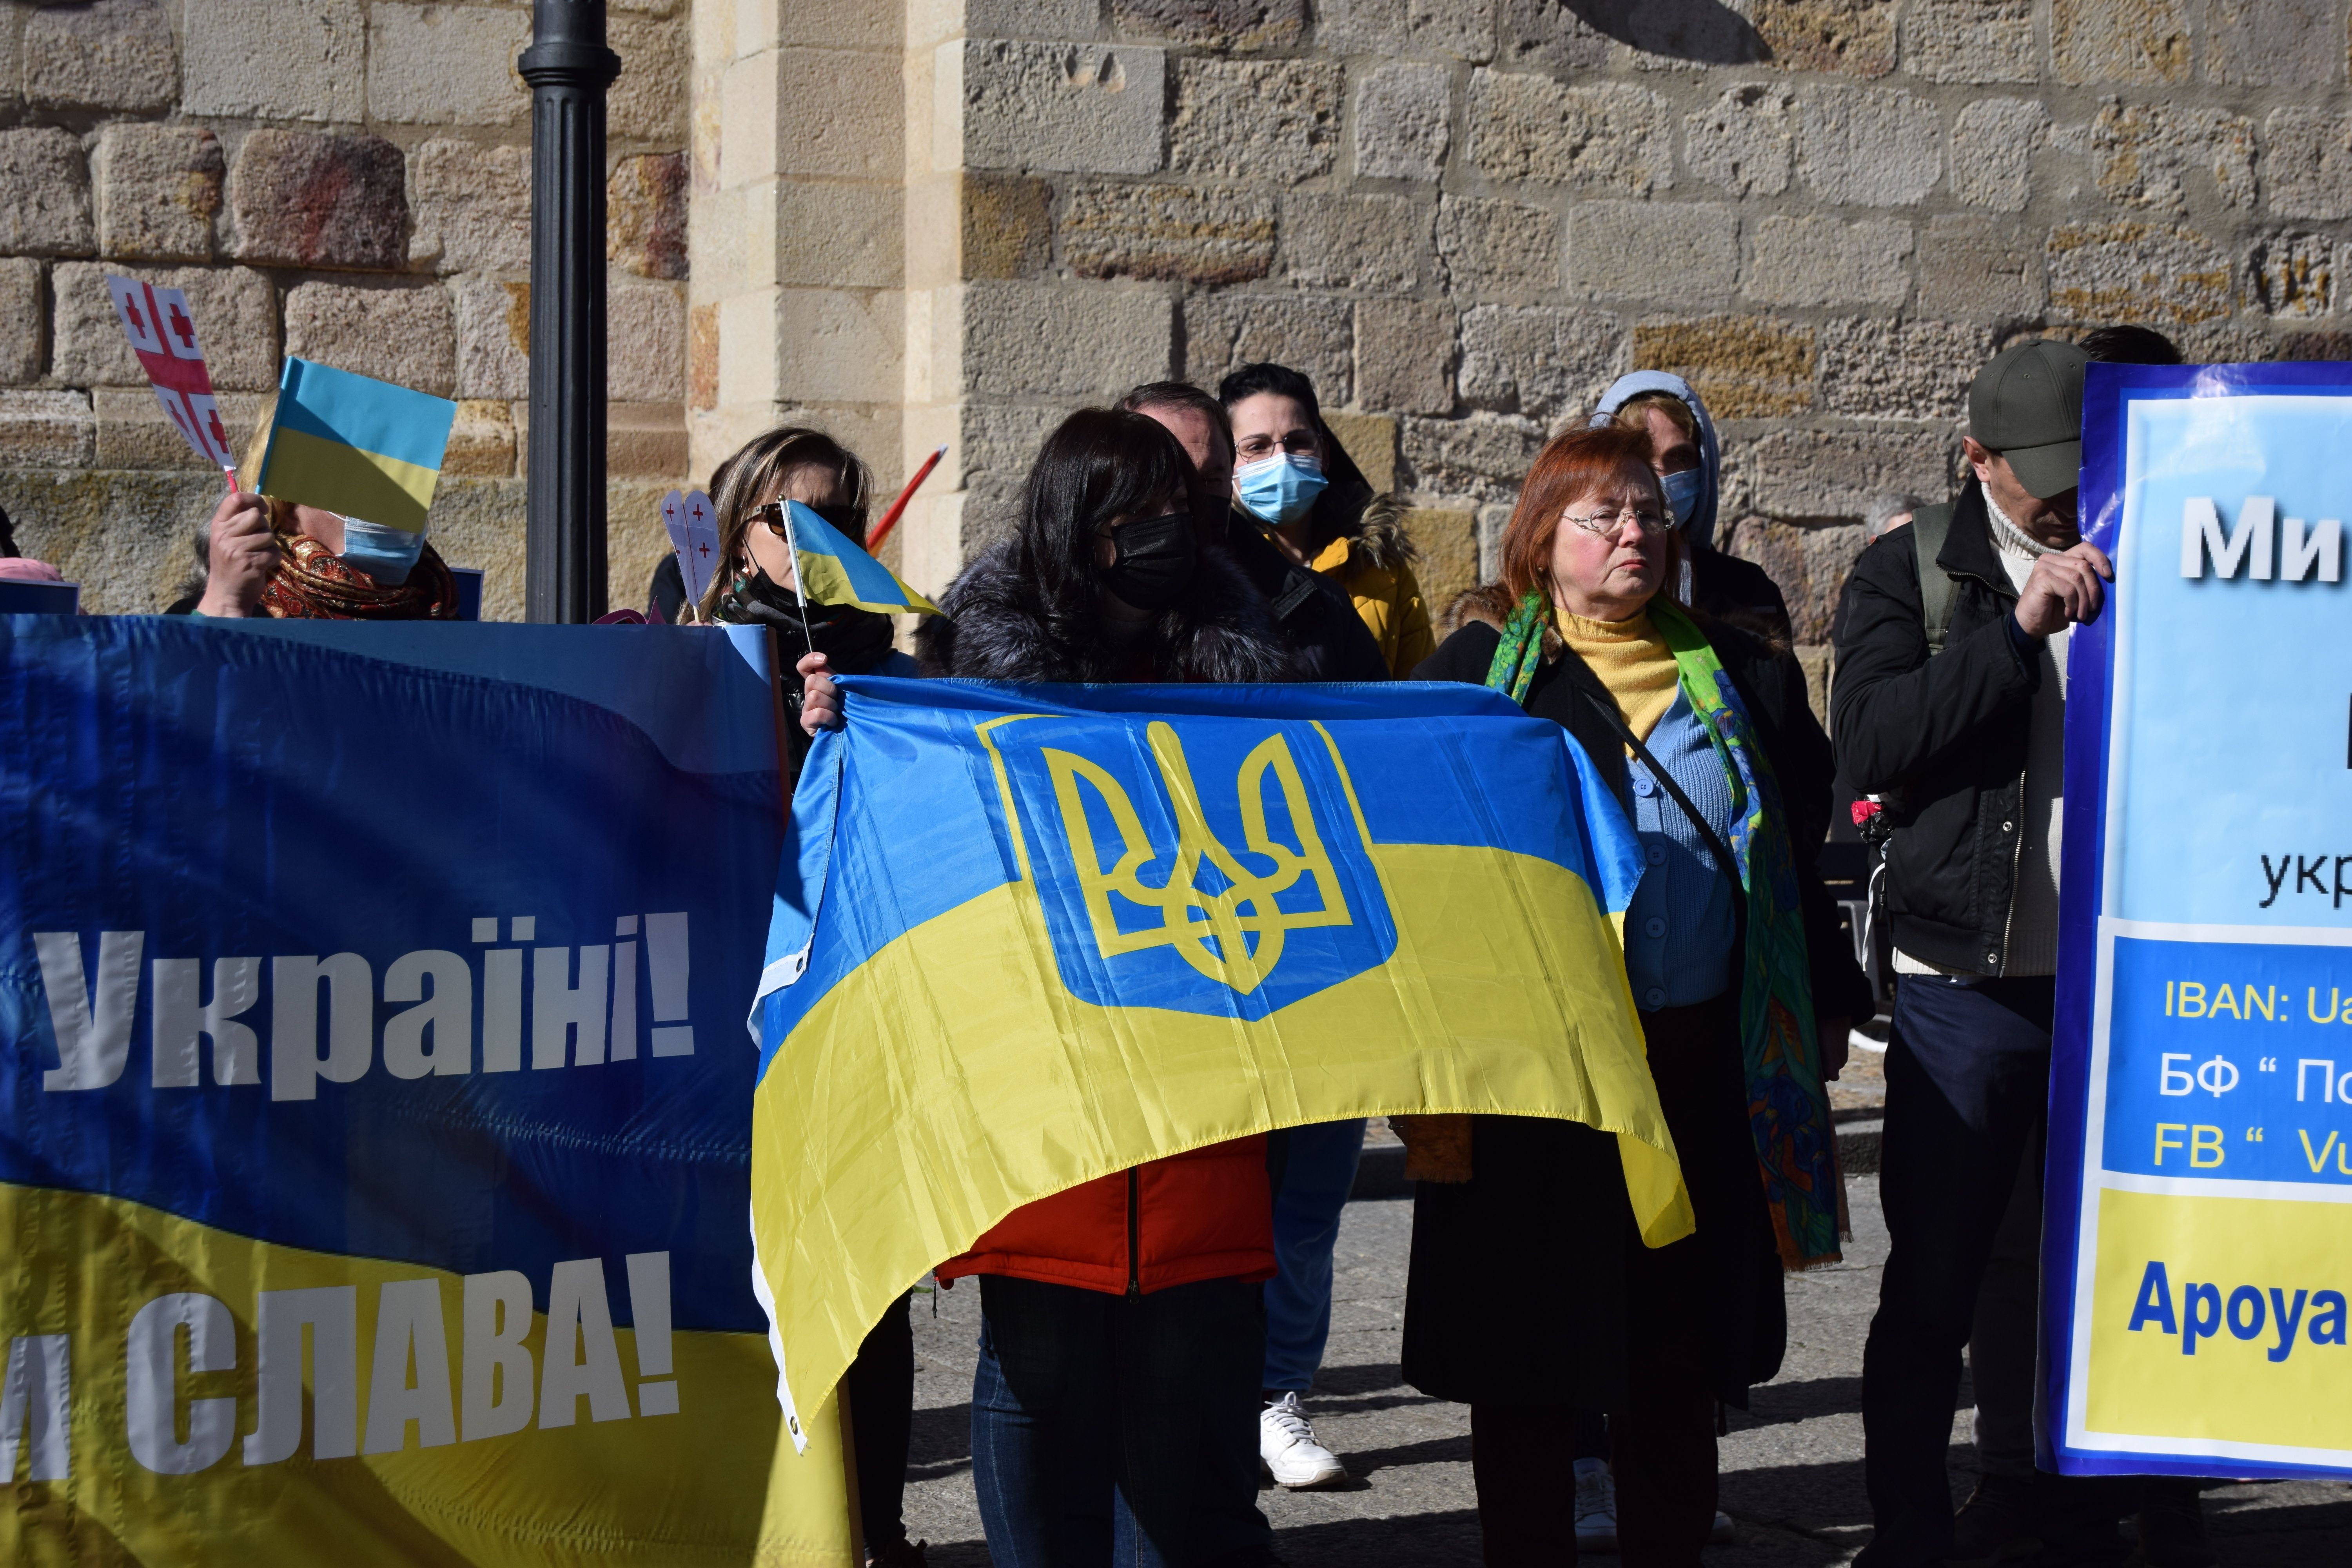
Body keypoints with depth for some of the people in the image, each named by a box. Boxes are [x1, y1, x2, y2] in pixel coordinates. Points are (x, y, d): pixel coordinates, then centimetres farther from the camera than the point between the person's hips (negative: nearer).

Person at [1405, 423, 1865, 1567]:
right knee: (1529, 1350, 4)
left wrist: (1825, 1003, 13)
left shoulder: (1739, 674, 13)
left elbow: (1802, 849, 17)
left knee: (1679, 1345, 8)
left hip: (1700, 1059, 3)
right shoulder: (1484, 669, 4)